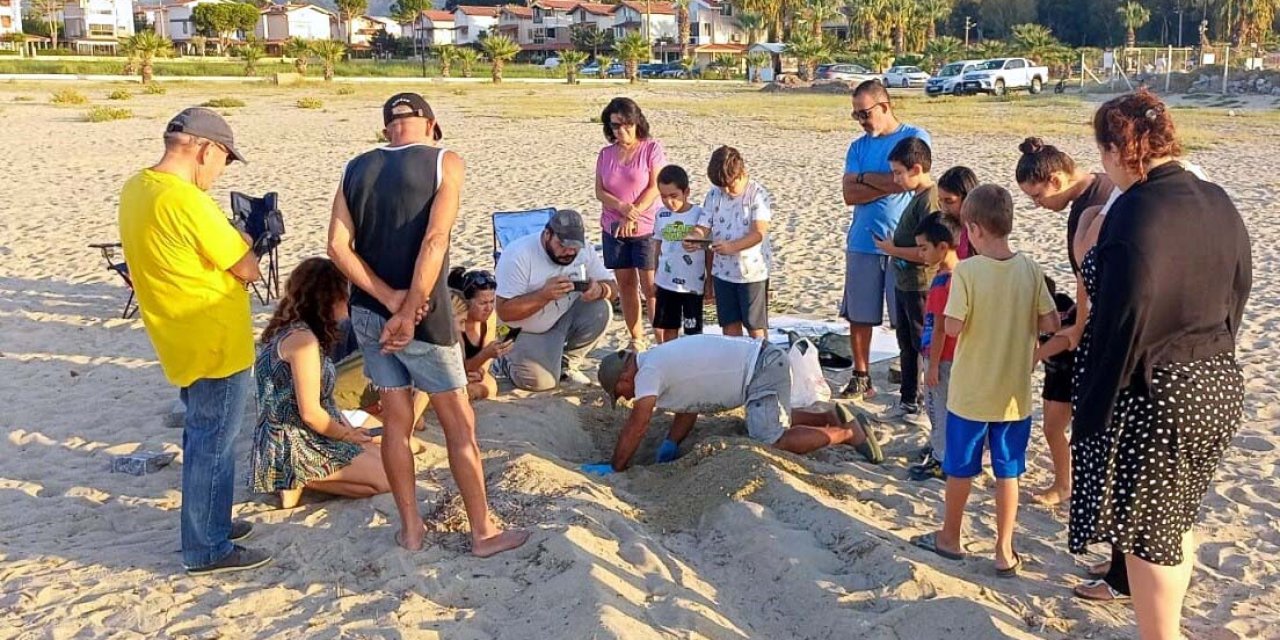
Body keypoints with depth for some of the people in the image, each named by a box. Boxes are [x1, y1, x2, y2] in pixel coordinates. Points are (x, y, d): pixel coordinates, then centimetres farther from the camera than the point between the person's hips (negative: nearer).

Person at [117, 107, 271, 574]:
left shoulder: (136, 189, 5)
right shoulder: (186, 201, -25)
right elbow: (248, 269, -18)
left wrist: (231, 237, 4)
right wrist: (244, 242, 1)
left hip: (184, 342, 9)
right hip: (216, 344, -9)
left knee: (202, 438, 21)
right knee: (213, 445, 2)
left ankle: (208, 523, 35)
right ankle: (208, 549, 13)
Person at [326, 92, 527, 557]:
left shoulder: (357, 167, 7)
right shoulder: (445, 162, -5)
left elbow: (338, 247, -4)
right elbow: (434, 242, -18)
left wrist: (389, 299, -11)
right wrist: (409, 312, -17)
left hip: (369, 313, 5)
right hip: (423, 314, -5)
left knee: (396, 421, 14)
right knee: (460, 425, 7)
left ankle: (410, 529, 24)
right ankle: (483, 533, 16)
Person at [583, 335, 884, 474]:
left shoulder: (648, 371, -14)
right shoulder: (662, 362, 14)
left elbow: (636, 427, -17)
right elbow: (689, 406, 20)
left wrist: (615, 467, -9)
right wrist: (670, 446, 9)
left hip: (764, 368, -11)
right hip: (765, 360, 11)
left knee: (770, 442, -15)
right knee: (772, 423, 27)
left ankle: (848, 433, -5)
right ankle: (833, 416, 27)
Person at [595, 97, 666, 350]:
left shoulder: (652, 148, -3)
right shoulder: (606, 154, 9)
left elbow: (655, 188, -10)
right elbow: (599, 191, 3)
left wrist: (632, 217, -15)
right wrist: (622, 207, -16)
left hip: (646, 228, -4)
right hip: (613, 230, 4)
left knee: (651, 287, -5)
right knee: (626, 285, 8)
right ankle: (636, 339, 18)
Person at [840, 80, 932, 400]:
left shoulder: (915, 137, -2)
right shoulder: (859, 147, 9)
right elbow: (849, 194, -3)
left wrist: (865, 177, -3)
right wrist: (889, 184, -13)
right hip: (862, 243, 4)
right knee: (858, 316, 8)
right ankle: (861, 378, 21)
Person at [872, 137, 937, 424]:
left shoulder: (929, 200, -20)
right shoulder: (917, 196, 10)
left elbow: (928, 251, -25)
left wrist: (894, 250, -15)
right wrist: (893, 246, 6)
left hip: (921, 287, -10)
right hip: (904, 284, 10)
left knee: (925, 347, 0)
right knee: (907, 345, 18)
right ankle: (909, 401, 30)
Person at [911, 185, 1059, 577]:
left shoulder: (967, 270, -17)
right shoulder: (1030, 269, -6)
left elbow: (952, 327, -20)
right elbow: (1051, 323, -4)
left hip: (971, 392, -3)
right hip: (1014, 393, 3)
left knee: (960, 468, 14)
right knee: (1007, 473, 12)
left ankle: (950, 537, 31)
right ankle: (1004, 552, 20)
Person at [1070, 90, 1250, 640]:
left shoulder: (1136, 212, -21)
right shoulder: (1218, 203, 4)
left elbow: (1122, 323, -22)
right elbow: (1237, 294, 13)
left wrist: (1093, 410, -15)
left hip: (1153, 396, -9)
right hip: (1218, 387, 9)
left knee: (1148, 537, 6)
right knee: (1174, 522, 22)